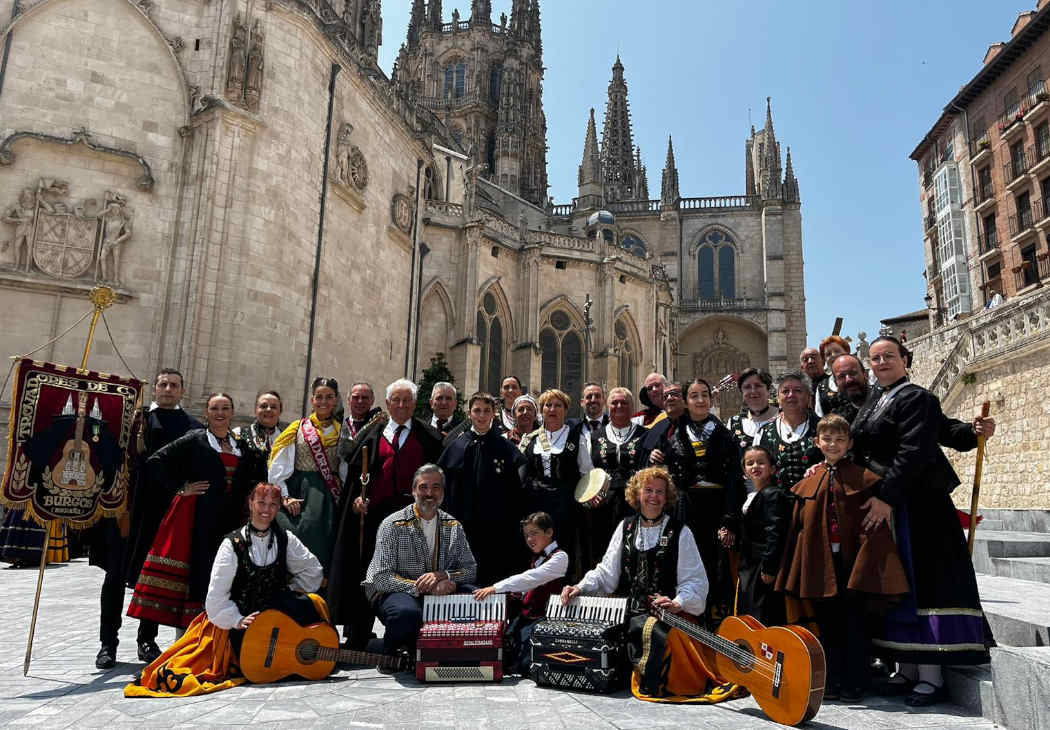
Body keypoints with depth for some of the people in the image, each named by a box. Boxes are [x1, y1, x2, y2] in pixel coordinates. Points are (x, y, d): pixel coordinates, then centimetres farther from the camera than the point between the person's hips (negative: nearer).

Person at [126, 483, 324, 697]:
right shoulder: (233, 544, -7)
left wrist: (291, 595, 6)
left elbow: (313, 571, 14)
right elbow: (216, 597, -8)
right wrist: (237, 621, -16)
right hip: (243, 619, -3)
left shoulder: (285, 540, 2)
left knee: (313, 602, -25)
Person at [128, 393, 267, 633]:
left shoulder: (243, 446, 14)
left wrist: (246, 498, 12)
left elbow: (258, 476, 27)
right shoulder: (194, 440, 0)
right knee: (198, 570, -4)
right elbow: (155, 462, -5)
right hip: (199, 517, -4)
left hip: (232, 519, 4)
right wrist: (179, 489, -7)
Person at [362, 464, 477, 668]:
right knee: (407, 612, -39)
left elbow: (470, 570, 5)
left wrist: (442, 575, -17)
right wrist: (424, 588, -24)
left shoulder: (453, 526, 7)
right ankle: (389, 655, -3)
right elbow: (381, 578, -14)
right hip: (394, 593, -5)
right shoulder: (393, 526, -7)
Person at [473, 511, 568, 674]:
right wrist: (519, 593, 2)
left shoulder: (560, 557, -10)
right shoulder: (536, 558, 18)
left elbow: (532, 577, -23)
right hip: (526, 615, 8)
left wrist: (496, 587, -28)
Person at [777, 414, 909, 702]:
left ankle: (854, 685, 13)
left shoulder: (862, 477, -1)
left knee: (854, 623, 3)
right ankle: (832, 683, 20)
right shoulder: (809, 482, 8)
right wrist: (791, 571, 8)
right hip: (821, 563, 3)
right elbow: (798, 526, 9)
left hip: (853, 560, -3)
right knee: (827, 623, 10)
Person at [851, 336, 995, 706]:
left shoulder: (917, 399, -9)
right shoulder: (871, 404, 16)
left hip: (917, 504, -8)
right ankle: (907, 669, 20)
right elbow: (863, 453, 19)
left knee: (920, 582, -5)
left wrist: (886, 497, -25)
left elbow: (912, 453, -20)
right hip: (881, 502, 8)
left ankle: (931, 675, 2)